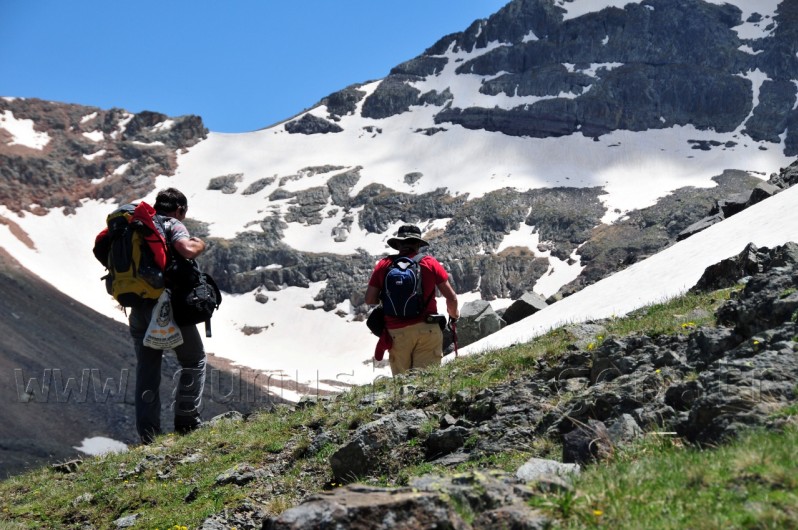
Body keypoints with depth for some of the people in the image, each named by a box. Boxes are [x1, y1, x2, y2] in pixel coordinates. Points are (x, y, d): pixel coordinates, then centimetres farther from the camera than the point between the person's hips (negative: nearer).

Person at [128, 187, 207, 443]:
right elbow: (186, 249, -23)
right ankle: (186, 420, 9)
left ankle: (147, 432, 10)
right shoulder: (173, 225, -3)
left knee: (146, 369, 13)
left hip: (138, 309, 6)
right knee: (194, 361, 13)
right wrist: (199, 244, -3)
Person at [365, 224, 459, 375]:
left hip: (396, 333, 1)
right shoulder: (430, 263, 2)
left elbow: (370, 300, 4)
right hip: (427, 329, -1)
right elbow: (451, 297, 2)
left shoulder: (383, 265, 4)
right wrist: (454, 313, 22)